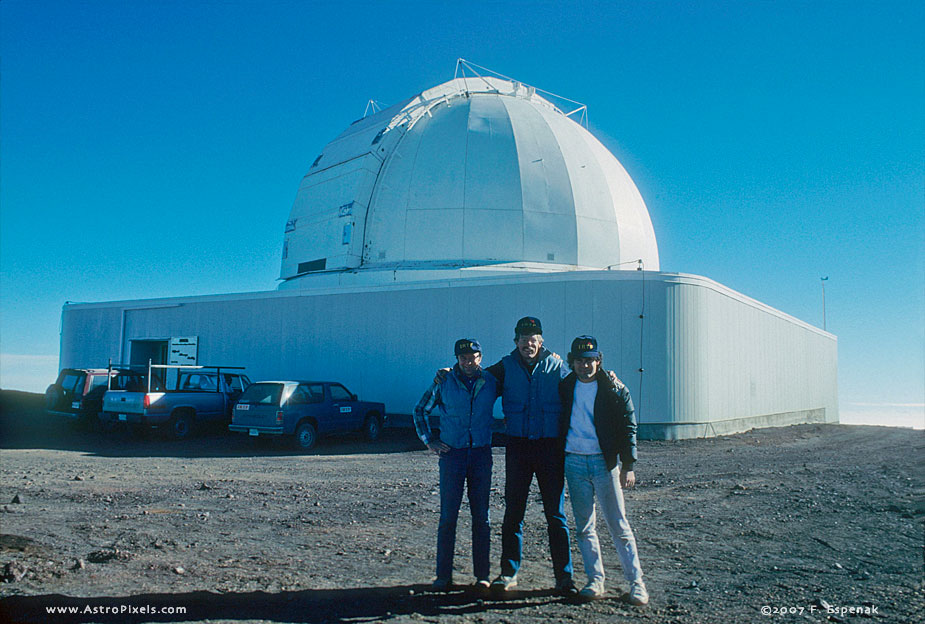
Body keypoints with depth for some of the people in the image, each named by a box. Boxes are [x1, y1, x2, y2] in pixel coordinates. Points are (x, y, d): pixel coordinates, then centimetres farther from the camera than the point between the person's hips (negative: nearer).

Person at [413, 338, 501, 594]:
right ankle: (443, 575, 10)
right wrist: (429, 440, 3)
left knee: (481, 517, 6)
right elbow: (420, 410, 10)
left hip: (482, 454, 1)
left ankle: (482, 575, 15)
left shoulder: (491, 382, 3)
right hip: (452, 453, -1)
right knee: (448, 516, 1)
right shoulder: (444, 382, 0)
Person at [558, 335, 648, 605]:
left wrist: (628, 466, -7)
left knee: (619, 525, -2)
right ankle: (595, 581, 16)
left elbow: (628, 428, -1)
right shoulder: (565, 388, 8)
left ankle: (636, 582, 7)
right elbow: (559, 425, 16)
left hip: (604, 461, -3)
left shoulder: (614, 390, -1)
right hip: (573, 462, 3)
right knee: (584, 527, 6)